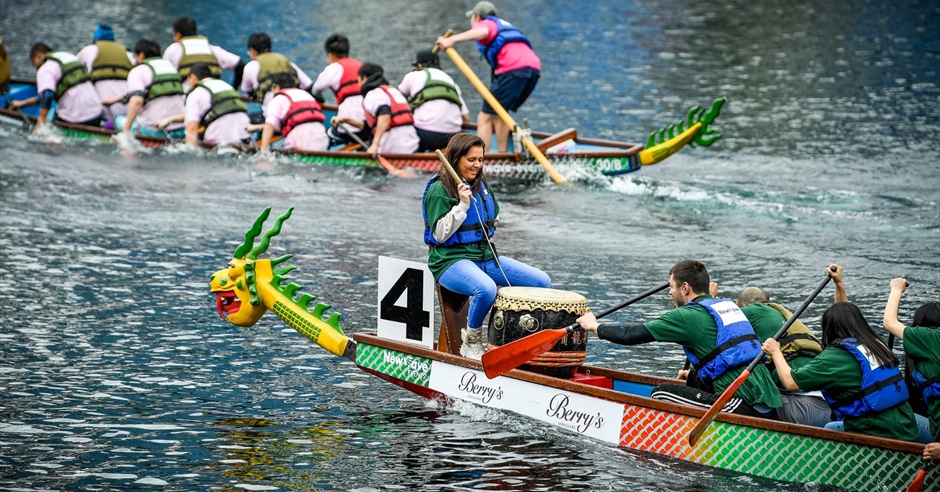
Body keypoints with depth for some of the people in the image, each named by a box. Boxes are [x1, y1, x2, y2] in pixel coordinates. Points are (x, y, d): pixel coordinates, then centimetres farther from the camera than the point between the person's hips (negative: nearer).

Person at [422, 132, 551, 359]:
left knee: (543, 282, -5)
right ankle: (471, 341, -14)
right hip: (451, 259, -8)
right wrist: (462, 206, -23)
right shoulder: (439, 190, -10)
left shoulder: (481, 185, 12)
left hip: (485, 256, 8)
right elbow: (439, 235, -16)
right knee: (487, 289, -40)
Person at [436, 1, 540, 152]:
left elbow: (483, 32, -12)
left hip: (513, 69, -8)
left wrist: (452, 39, -18)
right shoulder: (505, 25, 37)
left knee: (486, 117, -5)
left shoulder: (483, 23, 12)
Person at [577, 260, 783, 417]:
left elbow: (633, 335, 1)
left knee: (662, 393, 1)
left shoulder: (689, 316, -3)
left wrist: (595, 327, 16)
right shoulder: (730, 305, 18)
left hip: (743, 406, -8)